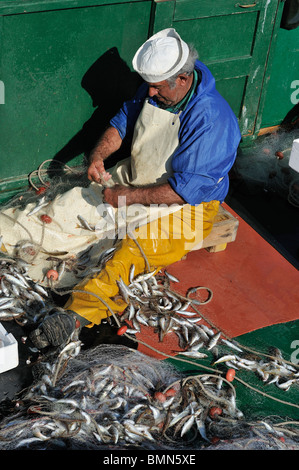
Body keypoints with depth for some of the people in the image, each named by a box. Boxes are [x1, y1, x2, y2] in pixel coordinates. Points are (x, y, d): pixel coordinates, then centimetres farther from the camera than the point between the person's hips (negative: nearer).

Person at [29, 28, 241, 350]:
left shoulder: (212, 120, -27)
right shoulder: (153, 89, -4)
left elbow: (186, 189, -29)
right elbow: (123, 120, 12)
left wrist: (129, 197, -27)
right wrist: (99, 154, -8)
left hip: (187, 205, -9)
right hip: (135, 178, 9)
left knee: (135, 249, -32)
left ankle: (78, 313, -41)